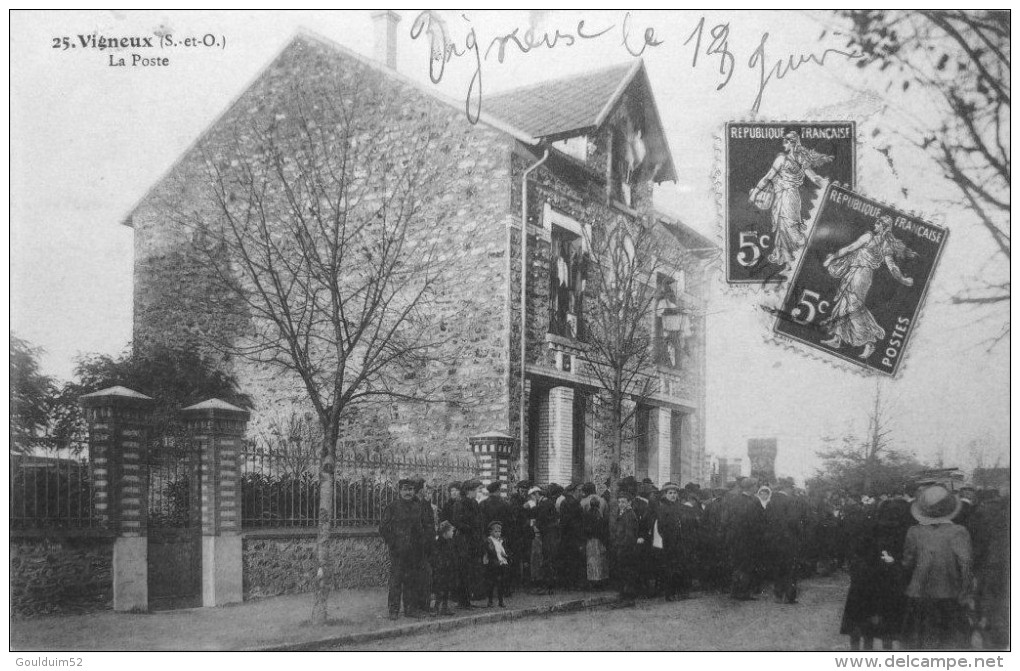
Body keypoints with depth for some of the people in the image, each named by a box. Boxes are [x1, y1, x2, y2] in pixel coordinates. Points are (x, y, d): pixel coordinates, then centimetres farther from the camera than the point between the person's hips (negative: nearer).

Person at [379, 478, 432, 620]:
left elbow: (425, 527, 20)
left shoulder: (417, 507, 13)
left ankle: (412, 608, 14)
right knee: (396, 580, -4)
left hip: (415, 552, 4)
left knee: (414, 580, 6)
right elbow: (383, 528, 0)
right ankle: (394, 610, 1)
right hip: (398, 551, -4)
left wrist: (424, 542, 8)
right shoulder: (392, 508, 0)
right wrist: (392, 543, -7)